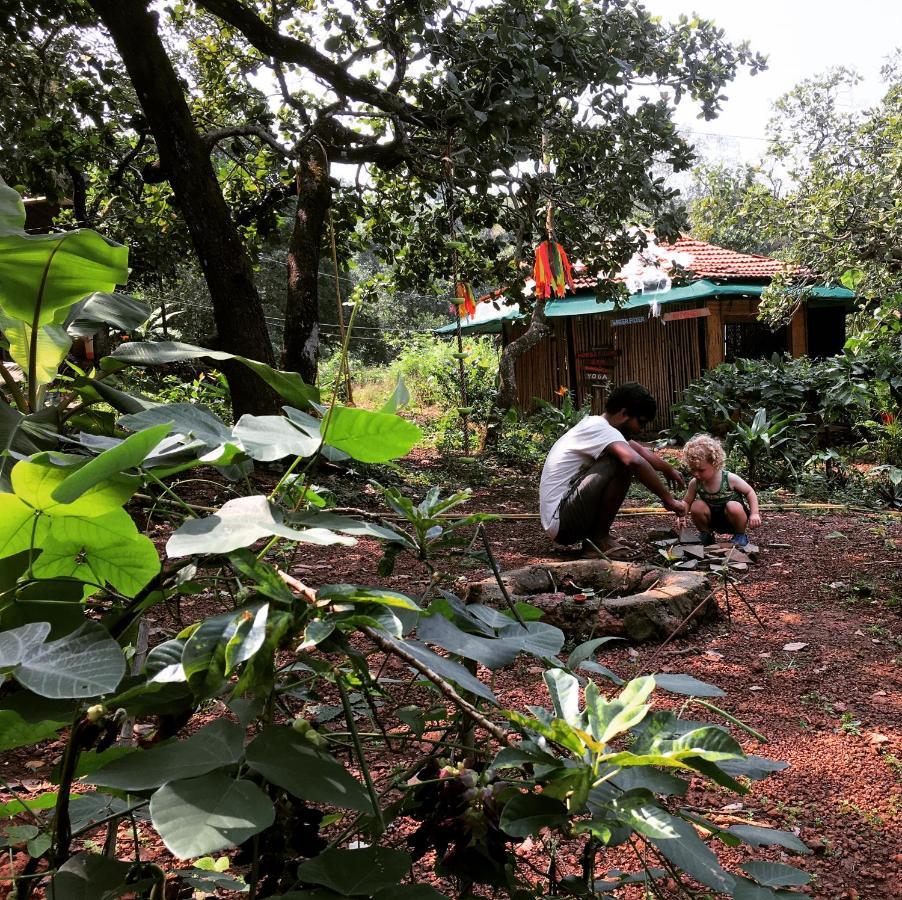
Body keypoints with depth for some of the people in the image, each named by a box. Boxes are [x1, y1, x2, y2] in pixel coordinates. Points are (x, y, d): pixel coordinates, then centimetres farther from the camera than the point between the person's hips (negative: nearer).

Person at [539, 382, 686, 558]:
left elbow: (640, 450, 30)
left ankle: (593, 538, 13)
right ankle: (600, 539, -8)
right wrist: (668, 499, -24)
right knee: (622, 465, -20)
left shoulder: (593, 424, 13)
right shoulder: (599, 427, -15)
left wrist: (668, 469, 32)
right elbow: (635, 461, -32)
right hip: (561, 521, -10)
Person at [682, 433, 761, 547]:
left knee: (733, 507, -35)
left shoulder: (730, 479, -22)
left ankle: (740, 536, -6)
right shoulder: (695, 483, -14)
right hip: (713, 519, 3)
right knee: (697, 506, -25)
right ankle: (706, 535, 3)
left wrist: (754, 514, -20)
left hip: (732, 519, -2)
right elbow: (687, 503, -4)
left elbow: (750, 492, -10)